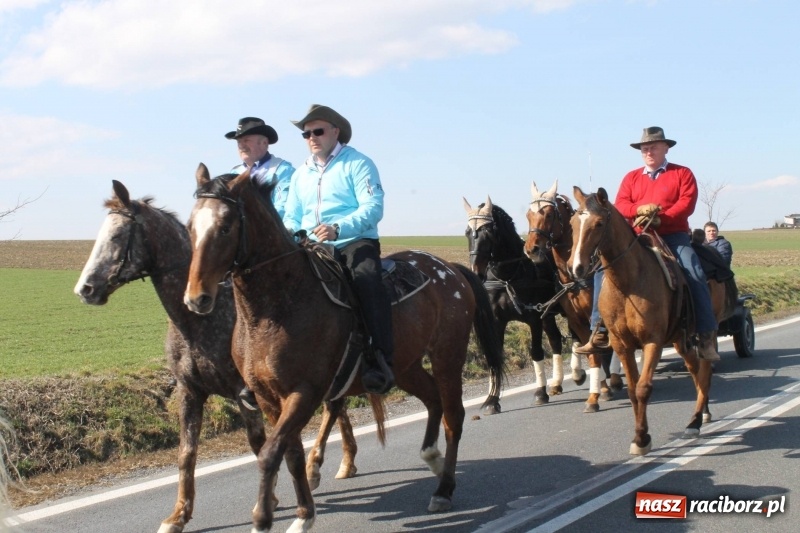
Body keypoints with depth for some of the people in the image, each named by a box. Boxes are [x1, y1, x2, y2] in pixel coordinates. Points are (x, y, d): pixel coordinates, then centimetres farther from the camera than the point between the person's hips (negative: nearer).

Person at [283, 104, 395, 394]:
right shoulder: (301, 173, 20)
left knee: (367, 278, -35)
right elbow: (291, 217, 21)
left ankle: (381, 362, -41)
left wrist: (338, 229, -28)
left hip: (355, 242, -6)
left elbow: (372, 208, -12)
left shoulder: (358, 163, 1)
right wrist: (289, 235, -4)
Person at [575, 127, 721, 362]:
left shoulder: (682, 174, 7)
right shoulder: (631, 177, 16)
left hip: (673, 236, -2)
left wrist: (661, 218, -21)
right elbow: (620, 205, 3)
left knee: (695, 275, -24)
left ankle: (707, 336, -17)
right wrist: (639, 209, -18)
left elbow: (687, 203, -7)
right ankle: (600, 331, -15)